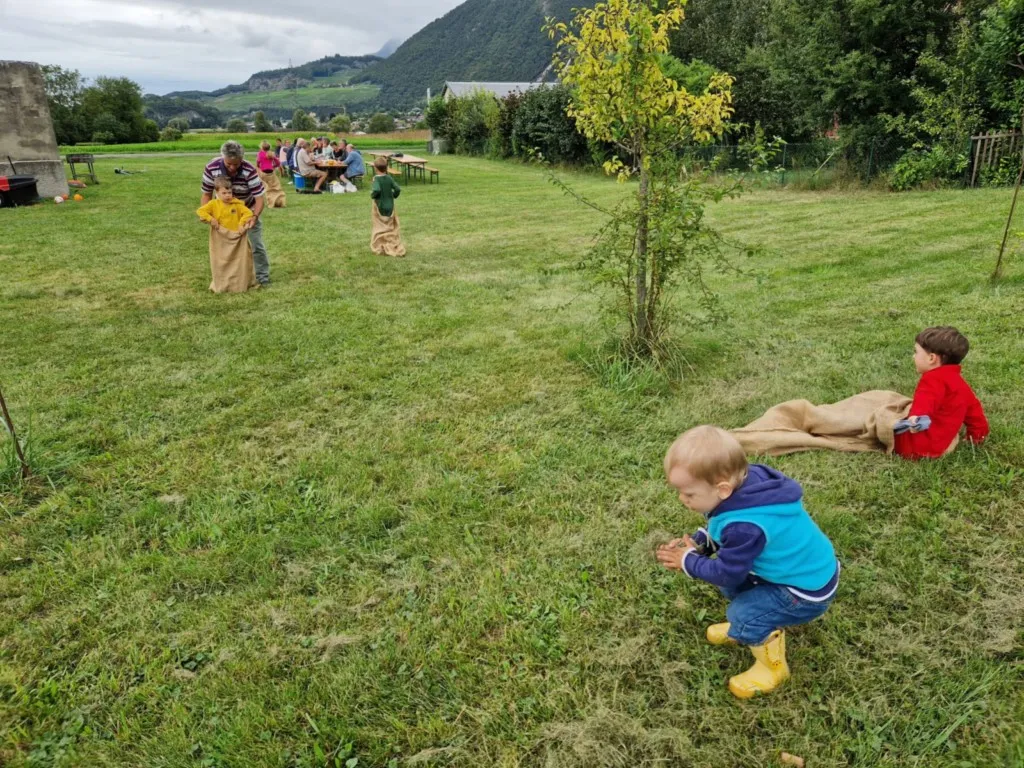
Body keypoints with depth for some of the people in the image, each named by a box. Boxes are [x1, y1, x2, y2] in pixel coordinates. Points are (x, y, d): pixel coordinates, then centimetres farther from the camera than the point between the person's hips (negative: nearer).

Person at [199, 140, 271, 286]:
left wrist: (254, 217, -44)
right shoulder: (211, 168, -25)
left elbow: (259, 198, -29)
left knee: (256, 244, -1)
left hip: (249, 209, -2)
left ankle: (263, 276, 13)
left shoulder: (249, 170, -33)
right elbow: (207, 194, -12)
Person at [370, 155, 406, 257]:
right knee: (392, 227, 12)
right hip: (390, 206, 4)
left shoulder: (376, 178, -16)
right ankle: (396, 247, 12)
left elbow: (376, 190, -32)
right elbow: (398, 189, -7)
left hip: (380, 206, -4)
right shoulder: (389, 178, -3)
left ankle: (381, 248, 13)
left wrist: (372, 195, -13)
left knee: (381, 228, 7)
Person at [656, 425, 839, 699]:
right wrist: (696, 543, -7)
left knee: (744, 616, -12)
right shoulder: (744, 484, -13)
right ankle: (745, 627, 33)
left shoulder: (746, 527, -38)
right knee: (729, 580, 13)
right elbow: (719, 533, 6)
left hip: (808, 589, -9)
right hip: (806, 566, 9)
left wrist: (688, 562, -10)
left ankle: (772, 666, 14)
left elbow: (726, 573, -23)